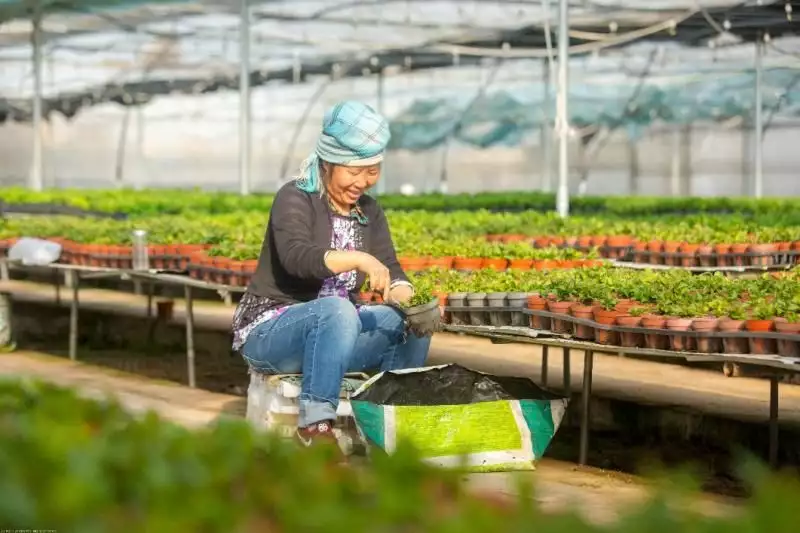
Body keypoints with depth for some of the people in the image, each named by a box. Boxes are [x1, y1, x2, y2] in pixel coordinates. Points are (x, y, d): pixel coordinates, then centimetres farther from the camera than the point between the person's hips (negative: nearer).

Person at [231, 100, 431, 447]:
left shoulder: (368, 212, 7)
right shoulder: (294, 199, -13)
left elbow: (391, 272, -1)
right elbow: (296, 257, -32)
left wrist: (407, 298, -25)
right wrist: (358, 259, -47)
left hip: (332, 332, 7)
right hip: (269, 333, -7)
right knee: (337, 310, -36)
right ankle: (315, 424, -35)